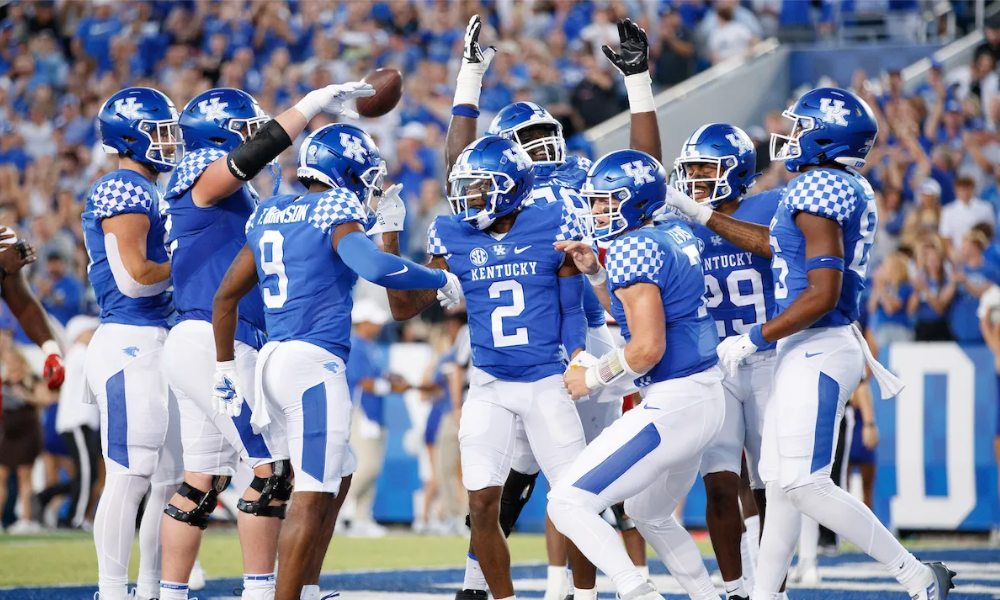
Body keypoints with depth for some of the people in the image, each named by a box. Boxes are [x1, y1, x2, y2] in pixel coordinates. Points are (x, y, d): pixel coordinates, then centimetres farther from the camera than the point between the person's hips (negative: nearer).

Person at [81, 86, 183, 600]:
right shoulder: (123, 191, -11)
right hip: (129, 344, -10)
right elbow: (133, 277, -18)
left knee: (169, 477, 12)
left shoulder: (143, 192, 20)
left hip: (153, 343, 10)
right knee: (129, 477, -10)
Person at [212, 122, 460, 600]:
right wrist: (442, 279, -10)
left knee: (337, 477, 22)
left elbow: (225, 296, 19)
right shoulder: (337, 216, -7)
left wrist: (225, 368, 24)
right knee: (312, 498, -8)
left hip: (274, 359, 9)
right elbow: (376, 267, -25)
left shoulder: (269, 217, 16)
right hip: (314, 363, -9)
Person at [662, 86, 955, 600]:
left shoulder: (818, 189, -17)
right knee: (779, 480, 14)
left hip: (816, 351, -10)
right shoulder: (851, 190, 13)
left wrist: (754, 339, -15)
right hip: (809, 351, 10)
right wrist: (699, 216, 31)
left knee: (805, 485, -10)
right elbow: (774, 244, 27)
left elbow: (823, 294, -22)